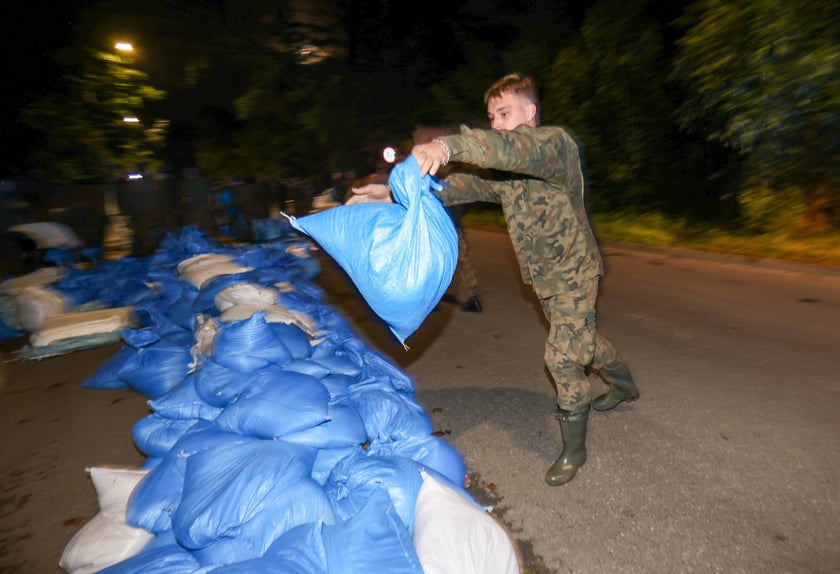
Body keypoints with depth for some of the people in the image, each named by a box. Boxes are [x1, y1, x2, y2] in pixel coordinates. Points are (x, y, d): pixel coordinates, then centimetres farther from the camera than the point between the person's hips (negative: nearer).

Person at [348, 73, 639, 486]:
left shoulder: (557, 142, -19)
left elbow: (520, 148, -41)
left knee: (561, 356, -7)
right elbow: (467, 185, -8)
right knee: (580, 339, 23)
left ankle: (574, 449, 15)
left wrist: (449, 146, -58)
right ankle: (624, 385, 52)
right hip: (543, 277, 8)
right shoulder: (502, 168, 5)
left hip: (573, 270, -8)